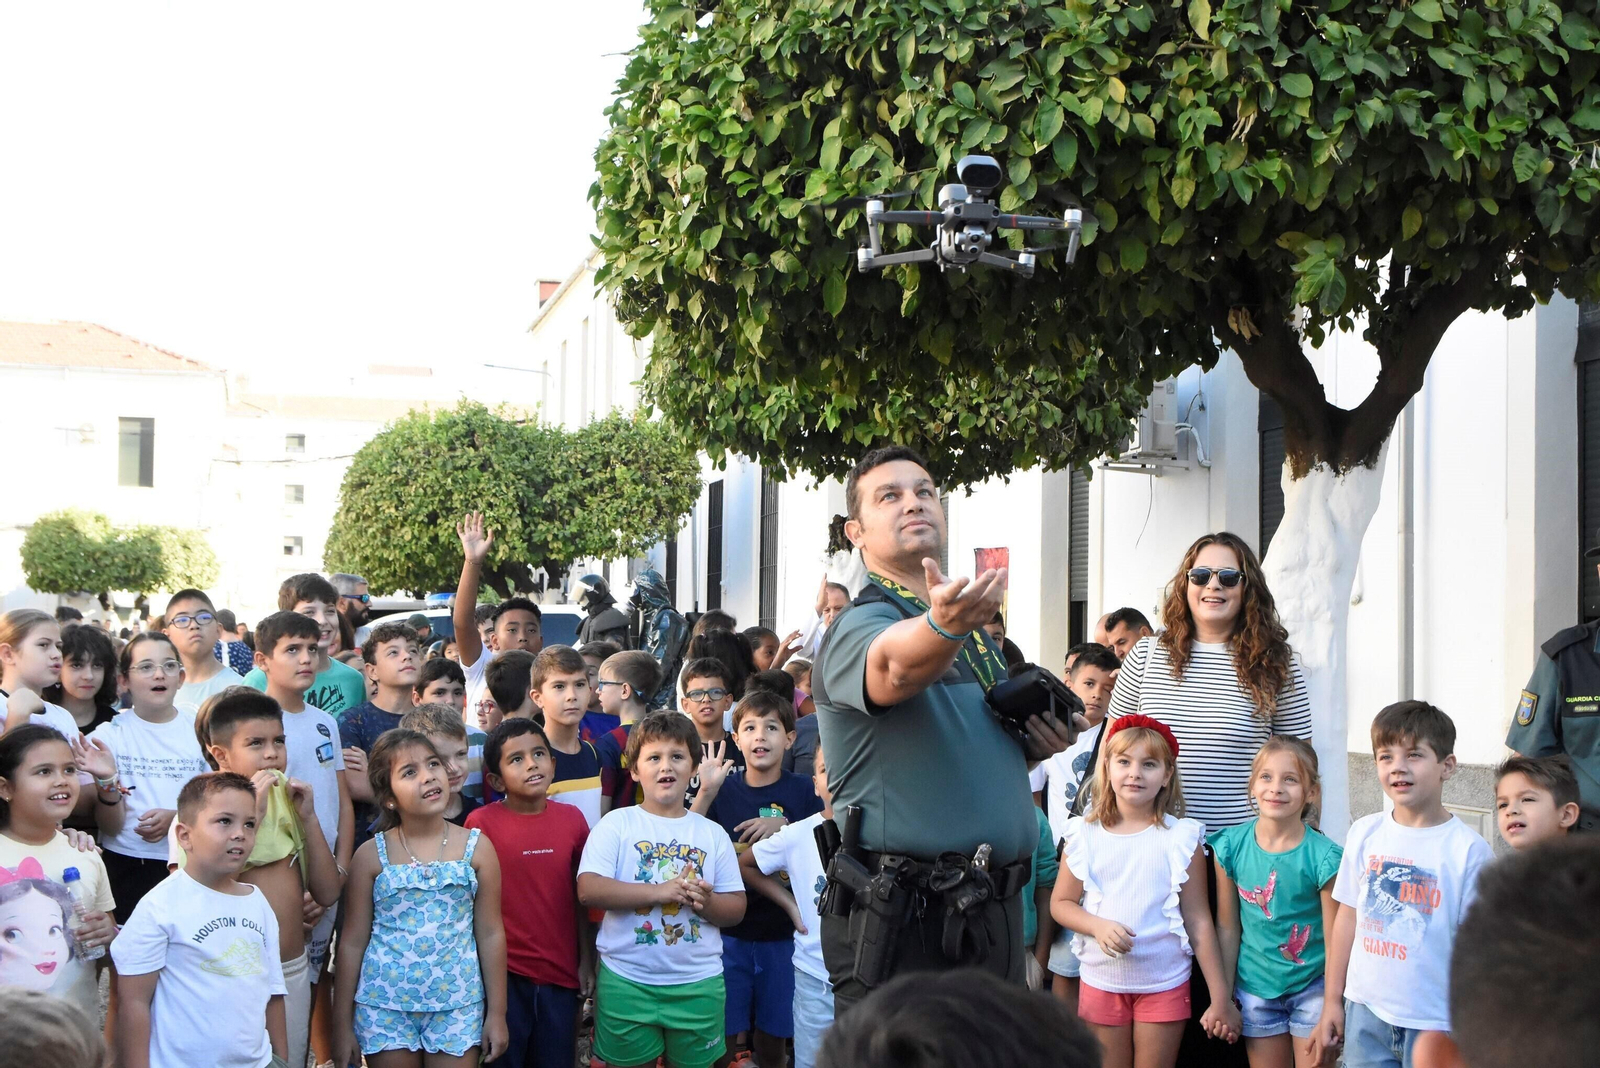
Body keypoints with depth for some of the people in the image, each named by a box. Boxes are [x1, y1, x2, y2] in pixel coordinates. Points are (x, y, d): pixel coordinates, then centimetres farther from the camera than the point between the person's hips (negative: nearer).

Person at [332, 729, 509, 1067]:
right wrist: (343, 1025, 2)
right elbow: (353, 941, 2)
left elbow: (491, 934, 3)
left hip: (457, 1005, 0)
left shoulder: (477, 848, 0)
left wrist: (497, 1013, 3)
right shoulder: (372, 856, -2)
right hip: (386, 1004, 0)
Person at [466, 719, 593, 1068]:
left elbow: (581, 896, 8)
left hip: (560, 974, 3)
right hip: (504, 975, -3)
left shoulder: (572, 819, 2)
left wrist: (587, 961, 8)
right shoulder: (481, 823, -8)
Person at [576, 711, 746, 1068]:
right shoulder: (617, 824, 0)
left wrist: (708, 903, -16)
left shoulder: (712, 833, 8)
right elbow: (588, 890, -13)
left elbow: (736, 907, 7)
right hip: (626, 981, -2)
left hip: (699, 982, 2)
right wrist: (660, 892, -18)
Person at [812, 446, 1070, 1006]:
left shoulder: (976, 630, 16)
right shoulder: (860, 625, -10)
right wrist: (943, 626, -57)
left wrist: (1038, 744, 6)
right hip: (901, 917, -8)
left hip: (996, 911, 8)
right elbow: (895, 665, -35)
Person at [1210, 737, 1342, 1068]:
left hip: (1312, 987, -3)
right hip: (1256, 988, 3)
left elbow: (1334, 942, -11)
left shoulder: (1323, 857, -16)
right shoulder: (1231, 846, -6)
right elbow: (1228, 928, 2)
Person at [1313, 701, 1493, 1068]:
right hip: (1365, 1013, 3)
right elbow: (1347, 918, 9)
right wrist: (1332, 1000, 10)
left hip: (1435, 1023, -3)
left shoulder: (1467, 849, -9)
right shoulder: (1364, 833, 3)